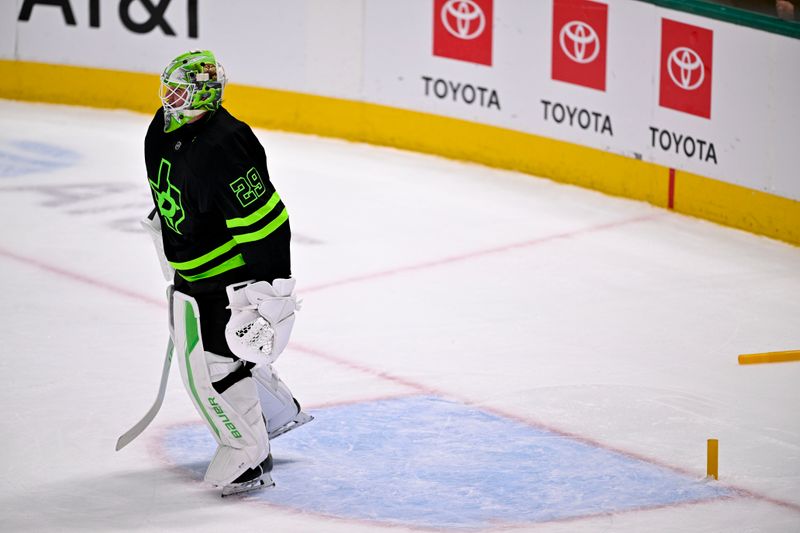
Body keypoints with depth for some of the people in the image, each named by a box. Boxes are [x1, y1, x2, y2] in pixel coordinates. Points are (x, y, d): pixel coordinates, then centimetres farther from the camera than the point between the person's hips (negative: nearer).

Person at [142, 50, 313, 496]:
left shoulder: (221, 146, -30)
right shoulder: (164, 129, -1)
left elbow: (265, 221, -30)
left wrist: (270, 288, -30)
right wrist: (165, 235, 27)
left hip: (232, 273, -10)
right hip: (192, 271, 10)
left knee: (215, 364, -9)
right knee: (194, 353, 22)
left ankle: (249, 458, 8)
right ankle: (278, 414, 42)